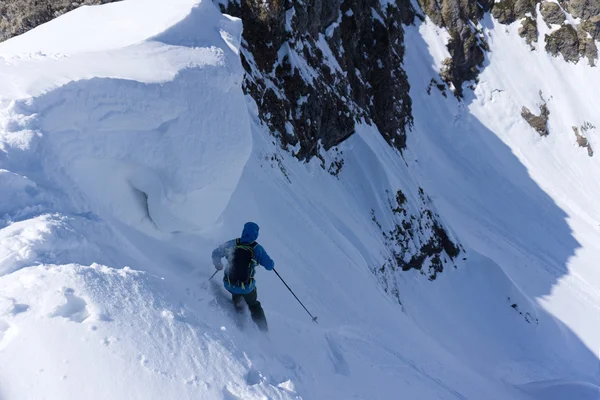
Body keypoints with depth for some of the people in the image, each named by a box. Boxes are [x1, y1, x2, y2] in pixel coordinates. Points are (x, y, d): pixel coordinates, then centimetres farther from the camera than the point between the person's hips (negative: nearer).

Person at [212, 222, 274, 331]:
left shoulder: (232, 244, -6)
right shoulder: (257, 248, -11)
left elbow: (215, 254, 6)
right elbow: (270, 266, -4)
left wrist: (218, 265, 26)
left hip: (229, 285, 1)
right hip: (247, 288, -1)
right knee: (254, 305, 27)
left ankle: (237, 301, 19)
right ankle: (263, 328, 26)